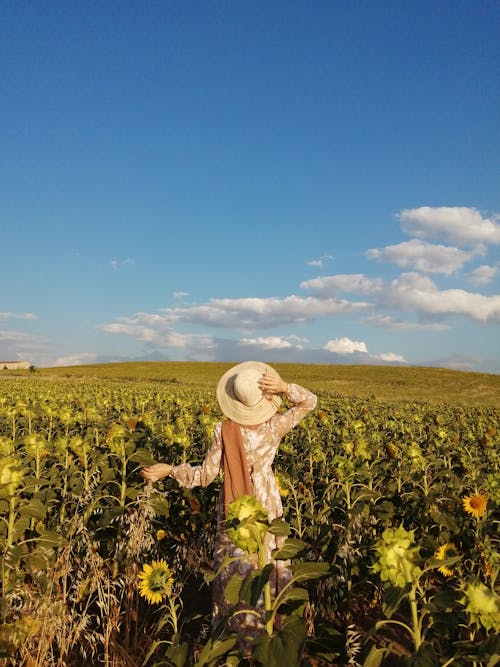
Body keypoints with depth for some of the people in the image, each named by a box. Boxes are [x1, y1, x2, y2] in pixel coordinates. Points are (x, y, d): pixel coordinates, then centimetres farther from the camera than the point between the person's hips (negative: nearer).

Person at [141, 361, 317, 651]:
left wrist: (168, 469, -6)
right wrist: (284, 387, -20)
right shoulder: (275, 426, -16)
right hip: (267, 506, 1)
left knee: (233, 571, 15)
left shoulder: (225, 430, -19)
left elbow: (206, 476, -13)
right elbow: (310, 401, -4)